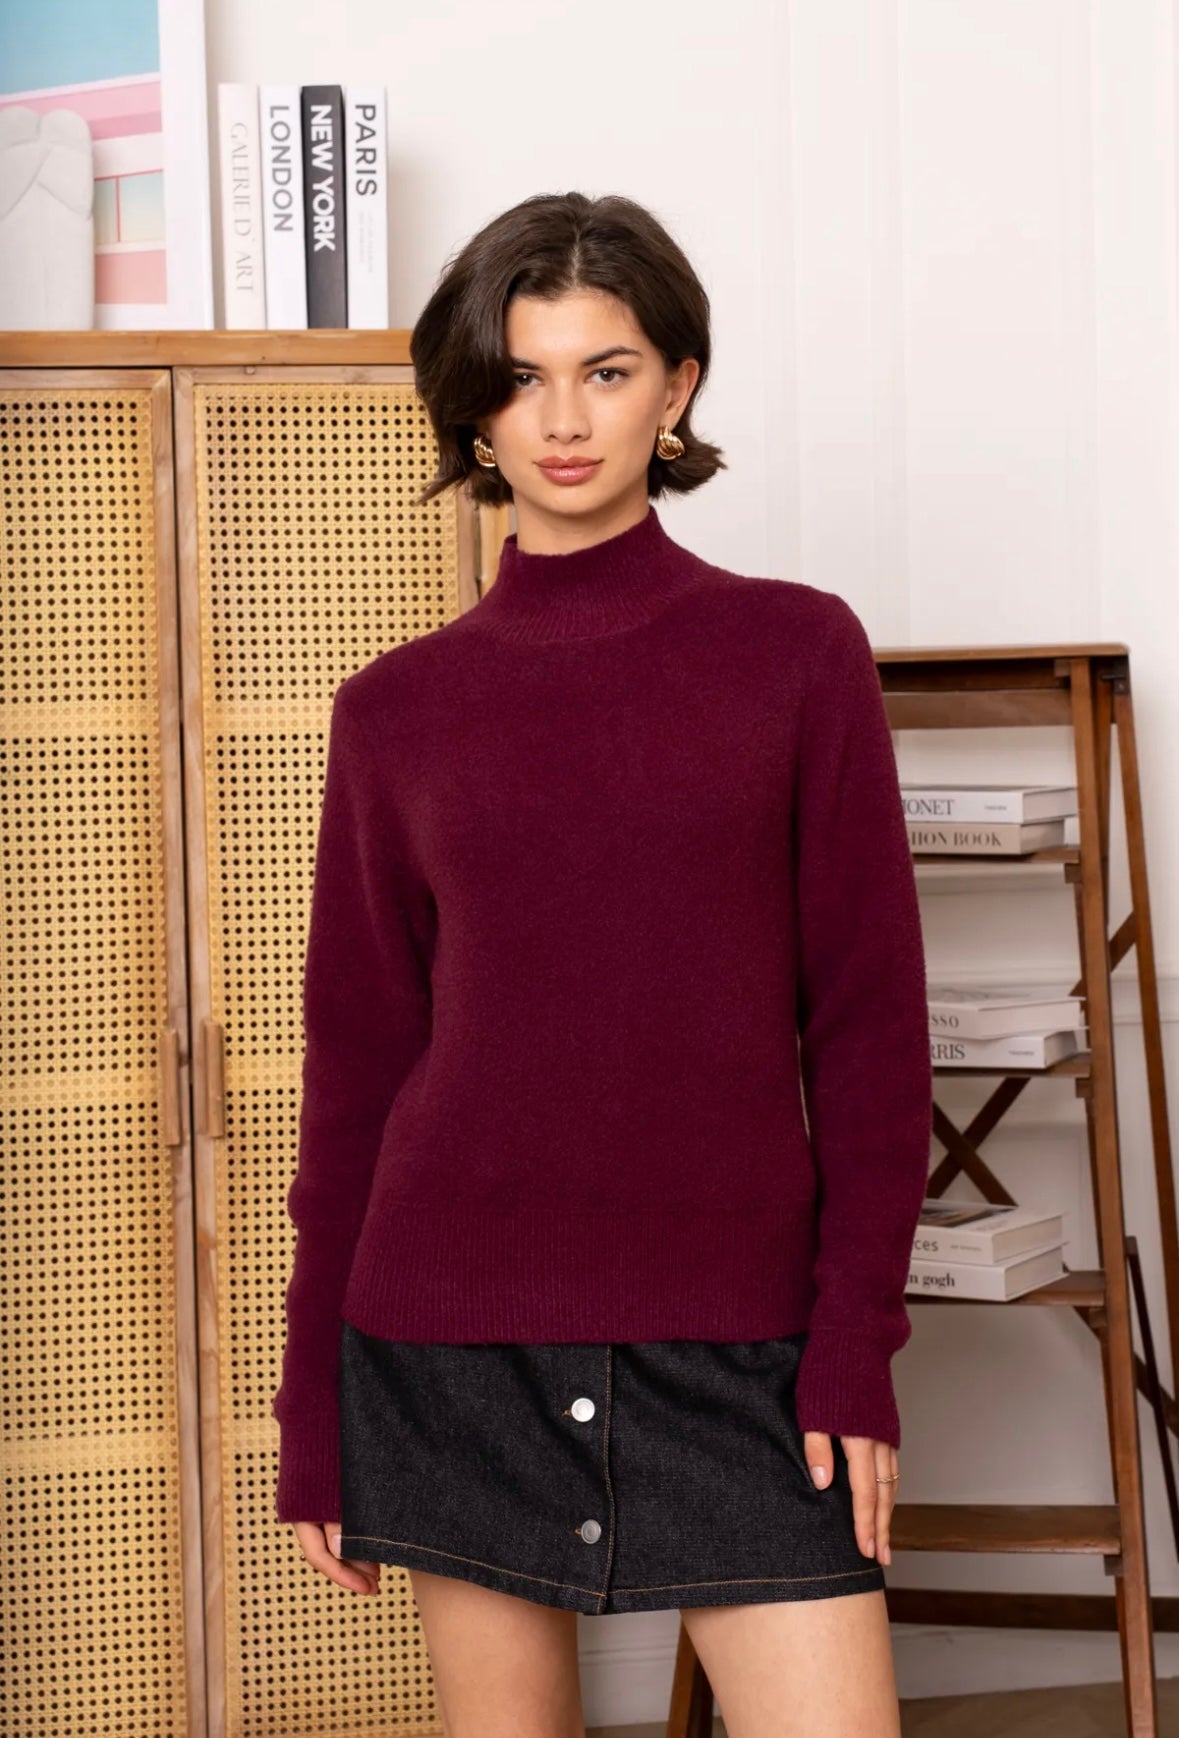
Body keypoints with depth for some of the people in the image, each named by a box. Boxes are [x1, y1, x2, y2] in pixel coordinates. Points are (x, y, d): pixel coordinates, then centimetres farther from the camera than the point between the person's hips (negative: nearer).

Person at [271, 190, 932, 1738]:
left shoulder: (797, 651, 2)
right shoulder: (398, 710, 5)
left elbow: (869, 1016, 2)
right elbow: (357, 1059, 8)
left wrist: (858, 1345, -5)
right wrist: (316, 1408, 7)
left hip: (735, 1340, -1)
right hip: (454, 1333, 1)